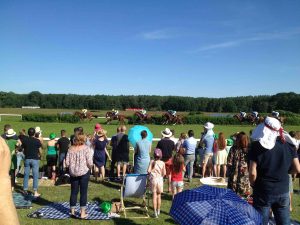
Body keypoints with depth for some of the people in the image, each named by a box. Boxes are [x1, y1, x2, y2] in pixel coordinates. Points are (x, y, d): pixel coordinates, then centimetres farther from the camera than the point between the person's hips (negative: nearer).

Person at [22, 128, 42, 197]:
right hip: (35, 159, -3)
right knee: (35, 176, 1)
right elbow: (40, 152, -4)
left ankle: (25, 190, 17)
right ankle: (35, 192, 0)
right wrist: (38, 155, 16)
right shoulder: (37, 141, -7)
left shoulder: (24, 140, 1)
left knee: (26, 175, 11)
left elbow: (24, 151, 5)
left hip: (27, 159, 3)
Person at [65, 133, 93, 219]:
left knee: (74, 192, 14)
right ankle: (82, 213, 11)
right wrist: (90, 167, 7)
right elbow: (89, 163, -13)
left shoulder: (70, 149, 1)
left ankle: (72, 211, 25)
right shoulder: (86, 148, -10)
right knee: (83, 192, 6)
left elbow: (67, 163, 1)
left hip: (73, 173, 4)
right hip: (84, 172, -3)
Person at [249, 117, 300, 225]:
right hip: (283, 192, 4)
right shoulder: (287, 146, -2)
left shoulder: (257, 146, -14)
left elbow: (253, 173, -16)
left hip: (263, 192, -3)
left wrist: (253, 185, 2)